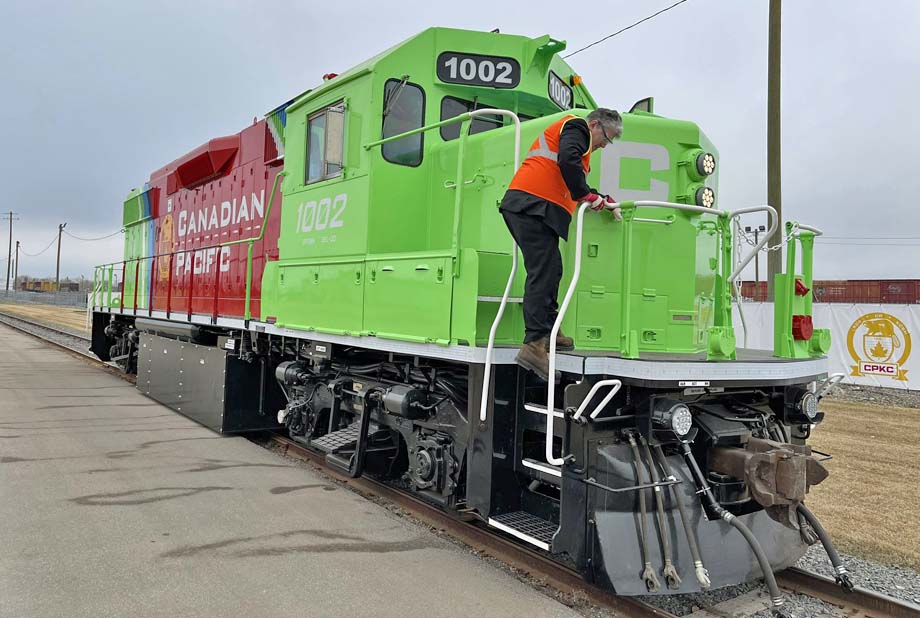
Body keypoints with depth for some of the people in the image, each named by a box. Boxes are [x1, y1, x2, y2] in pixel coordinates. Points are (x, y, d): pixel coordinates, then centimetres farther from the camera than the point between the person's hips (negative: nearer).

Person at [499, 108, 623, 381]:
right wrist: (587, 194, -12)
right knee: (544, 273, -16)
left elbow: (575, 187, 33)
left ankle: (548, 331, 19)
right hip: (533, 204, -10)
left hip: (524, 206, 10)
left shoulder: (570, 132, 36)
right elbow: (567, 160, -18)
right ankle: (534, 345, -21)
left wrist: (604, 201, 20)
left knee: (549, 271, 14)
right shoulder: (577, 128, 5)